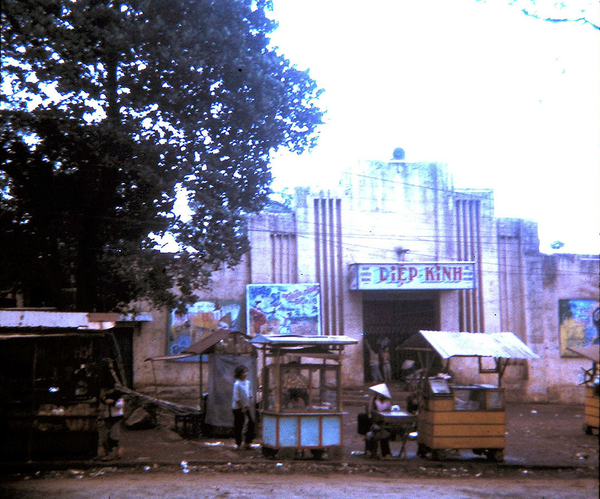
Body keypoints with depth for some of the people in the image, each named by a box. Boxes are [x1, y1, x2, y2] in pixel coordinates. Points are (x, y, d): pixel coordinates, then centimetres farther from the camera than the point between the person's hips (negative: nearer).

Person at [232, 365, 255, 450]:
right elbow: (236, 398, -17)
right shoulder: (237, 384, -16)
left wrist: (249, 404, 4)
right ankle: (239, 444, 13)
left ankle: (247, 443, 13)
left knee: (251, 423, 3)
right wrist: (242, 407, -13)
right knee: (238, 426, 3)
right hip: (238, 408, -7)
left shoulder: (247, 382, 6)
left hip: (246, 407, 7)